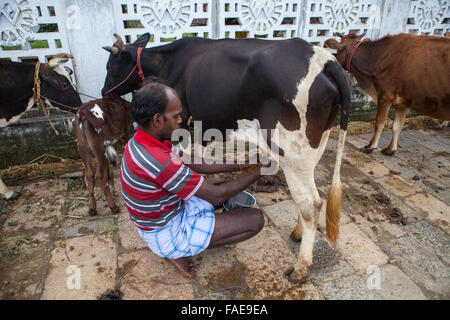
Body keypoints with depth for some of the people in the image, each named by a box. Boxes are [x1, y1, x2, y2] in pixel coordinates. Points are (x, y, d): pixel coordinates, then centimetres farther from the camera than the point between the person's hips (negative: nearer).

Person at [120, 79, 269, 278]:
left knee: (229, 190, 17)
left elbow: (199, 164, 1)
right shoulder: (158, 161, -34)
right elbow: (216, 195, -26)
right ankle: (181, 253, 0)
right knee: (255, 219, -10)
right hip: (166, 234, -9)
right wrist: (257, 173, -13)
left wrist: (242, 165, -1)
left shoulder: (143, 141, -4)